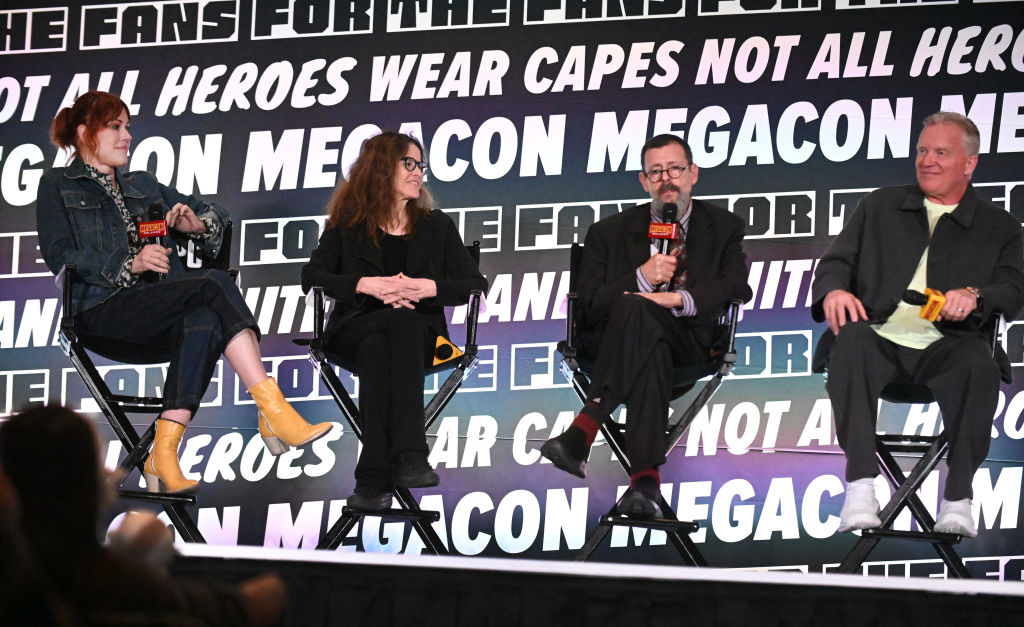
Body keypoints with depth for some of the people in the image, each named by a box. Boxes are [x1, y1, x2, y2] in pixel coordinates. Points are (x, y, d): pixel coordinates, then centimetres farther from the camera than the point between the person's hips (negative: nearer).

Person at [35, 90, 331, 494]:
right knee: (215, 284, -29)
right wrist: (129, 264, -14)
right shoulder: (57, 186, 15)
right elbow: (59, 256, -1)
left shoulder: (143, 186, 31)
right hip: (102, 309, -5)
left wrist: (197, 224, 6)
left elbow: (216, 217, 32)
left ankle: (163, 456, -41)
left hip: (158, 316, 5)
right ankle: (273, 411, -38)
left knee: (203, 322, -34)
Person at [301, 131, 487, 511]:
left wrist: (429, 288, -8)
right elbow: (311, 277, 2)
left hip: (419, 332, 1)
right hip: (355, 329, -1)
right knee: (399, 322, -38)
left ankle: (373, 477, -52)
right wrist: (367, 285, -13)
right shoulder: (348, 225, 14)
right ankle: (407, 455, -51)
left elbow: (475, 285, 11)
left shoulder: (436, 227, 19)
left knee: (380, 347, -37)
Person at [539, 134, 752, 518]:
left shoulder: (723, 229, 20)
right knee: (650, 351, -40)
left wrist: (679, 298, -17)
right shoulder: (609, 233, 21)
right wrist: (642, 277, -10)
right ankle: (645, 479, -53)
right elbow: (591, 306, 8)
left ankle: (583, 430, -49)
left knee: (635, 309, -37)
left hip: (689, 339, -1)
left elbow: (737, 288, 0)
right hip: (614, 338, 1)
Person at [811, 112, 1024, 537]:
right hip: (880, 337, 1)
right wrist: (834, 290, -7)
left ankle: (957, 498, -34)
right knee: (851, 342, -36)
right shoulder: (880, 206, 26)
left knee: (978, 363, -37)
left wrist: (974, 297, -17)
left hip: (944, 346, -1)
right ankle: (860, 485, -43)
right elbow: (837, 261, 18)